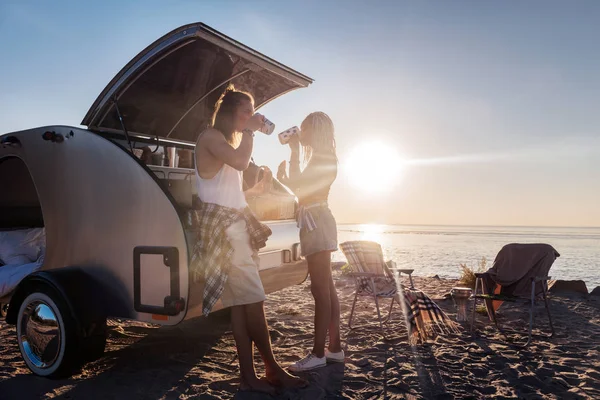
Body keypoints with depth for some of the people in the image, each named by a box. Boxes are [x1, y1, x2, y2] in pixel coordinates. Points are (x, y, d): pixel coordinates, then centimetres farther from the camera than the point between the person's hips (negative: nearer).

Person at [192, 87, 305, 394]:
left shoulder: (228, 141, 26)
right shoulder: (210, 136, -3)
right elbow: (241, 161, -21)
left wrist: (255, 188, 14)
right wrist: (249, 131, -7)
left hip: (235, 224, 9)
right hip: (221, 226, -9)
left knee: (241, 303, 3)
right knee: (253, 300, -10)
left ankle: (248, 376, 5)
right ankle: (273, 370, 1)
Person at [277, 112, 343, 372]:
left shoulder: (322, 157, -8)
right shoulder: (319, 158, 23)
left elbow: (298, 185, -16)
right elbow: (300, 187, 25)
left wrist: (295, 152, -10)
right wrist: (283, 178, 14)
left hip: (318, 223, -10)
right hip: (316, 223, 10)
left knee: (320, 289, -9)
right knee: (326, 288, 9)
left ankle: (318, 353, -5)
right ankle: (335, 348, 16)